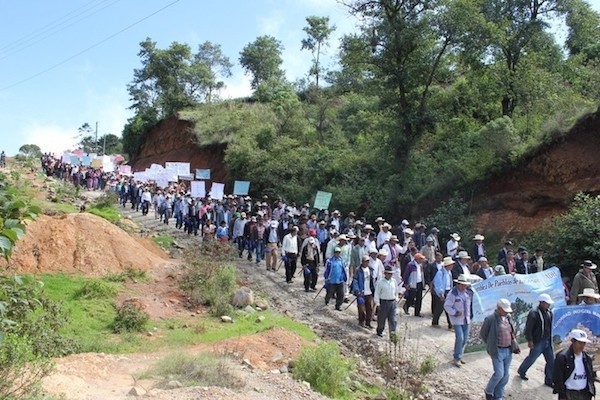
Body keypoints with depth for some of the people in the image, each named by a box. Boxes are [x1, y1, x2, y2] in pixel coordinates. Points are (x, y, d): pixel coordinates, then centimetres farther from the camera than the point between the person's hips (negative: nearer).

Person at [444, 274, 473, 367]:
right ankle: (457, 358, 1)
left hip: (466, 319, 7)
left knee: (465, 338, 10)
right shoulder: (453, 293, -15)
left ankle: (459, 356, 25)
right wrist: (455, 313, -20)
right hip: (457, 319, -6)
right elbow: (447, 306, -13)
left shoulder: (468, 292, 3)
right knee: (460, 338, -12)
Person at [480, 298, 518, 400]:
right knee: (499, 374, -9)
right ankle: (488, 391, 17)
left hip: (508, 351, 6)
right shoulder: (490, 319, -13)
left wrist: (514, 346, 10)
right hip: (497, 351, -6)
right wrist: (492, 345, 1)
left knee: (505, 375, 9)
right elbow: (482, 334, -4)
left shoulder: (508, 318, 7)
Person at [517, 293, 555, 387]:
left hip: (547, 341, 7)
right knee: (531, 358, 10)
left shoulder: (549, 313, 4)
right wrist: (530, 340, -19)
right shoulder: (534, 313, -20)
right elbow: (528, 329, -19)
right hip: (537, 342, -7)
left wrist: (550, 339, 16)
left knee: (551, 361, 7)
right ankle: (521, 371, 35)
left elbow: (550, 326, 16)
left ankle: (549, 380, 20)